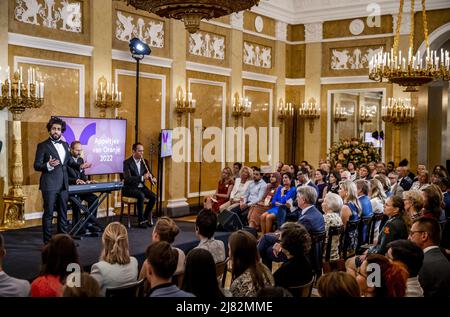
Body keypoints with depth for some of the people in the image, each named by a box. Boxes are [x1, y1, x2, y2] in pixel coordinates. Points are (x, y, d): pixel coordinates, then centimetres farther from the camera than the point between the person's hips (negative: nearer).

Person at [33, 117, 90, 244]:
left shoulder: (65, 145, 13)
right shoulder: (43, 146, -5)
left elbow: (70, 161, 21)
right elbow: (36, 165, -9)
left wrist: (80, 166, 2)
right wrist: (48, 165, -28)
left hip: (63, 185, 6)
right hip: (49, 185, -6)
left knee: (63, 213, 12)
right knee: (48, 213, -1)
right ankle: (47, 241, 6)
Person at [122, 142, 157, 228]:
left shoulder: (145, 161, 8)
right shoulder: (127, 162, -11)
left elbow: (149, 173, 10)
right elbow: (127, 179, -22)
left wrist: (152, 178, -15)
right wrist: (142, 178, -32)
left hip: (141, 187, 6)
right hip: (130, 188, -6)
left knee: (153, 196, -19)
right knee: (141, 196, -33)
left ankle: (146, 217, -2)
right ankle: (141, 220, -21)